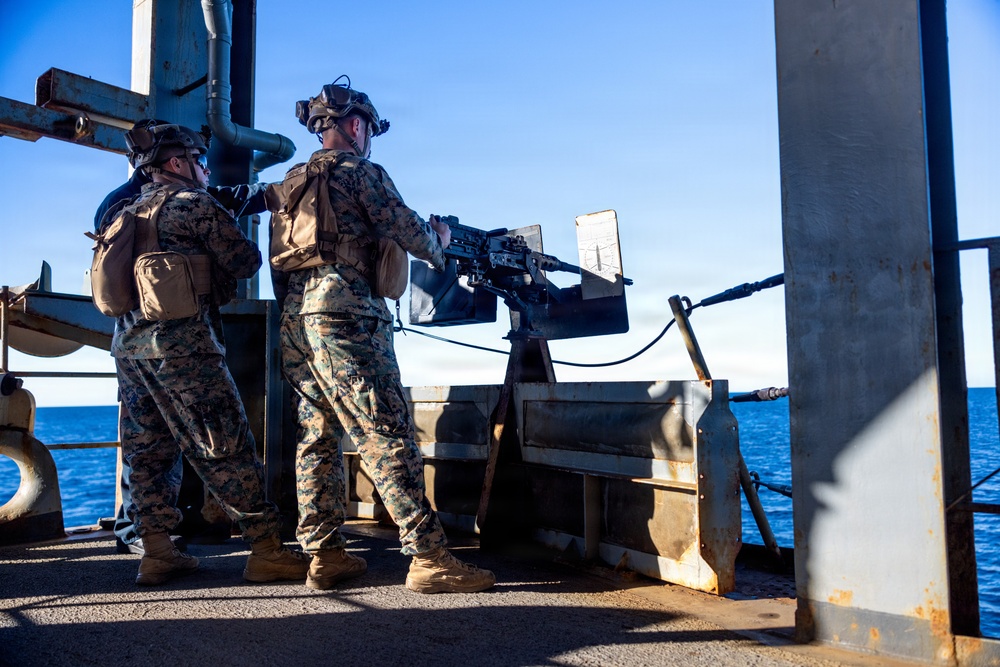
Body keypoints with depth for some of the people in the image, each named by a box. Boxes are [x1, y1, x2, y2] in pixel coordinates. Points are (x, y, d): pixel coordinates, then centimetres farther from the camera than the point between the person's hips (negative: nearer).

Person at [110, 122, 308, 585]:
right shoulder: (197, 205, -2)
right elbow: (247, 262, -3)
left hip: (128, 343, 8)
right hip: (181, 342, -8)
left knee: (147, 451, 11)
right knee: (226, 448, -5)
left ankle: (156, 553, 14)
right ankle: (267, 550, -2)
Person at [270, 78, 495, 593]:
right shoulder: (360, 171, -1)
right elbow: (410, 232, -4)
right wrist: (440, 240, 16)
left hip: (294, 322, 8)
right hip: (344, 319, -8)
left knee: (318, 438, 10)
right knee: (387, 438, -10)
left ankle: (324, 554, 14)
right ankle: (429, 558, -9)